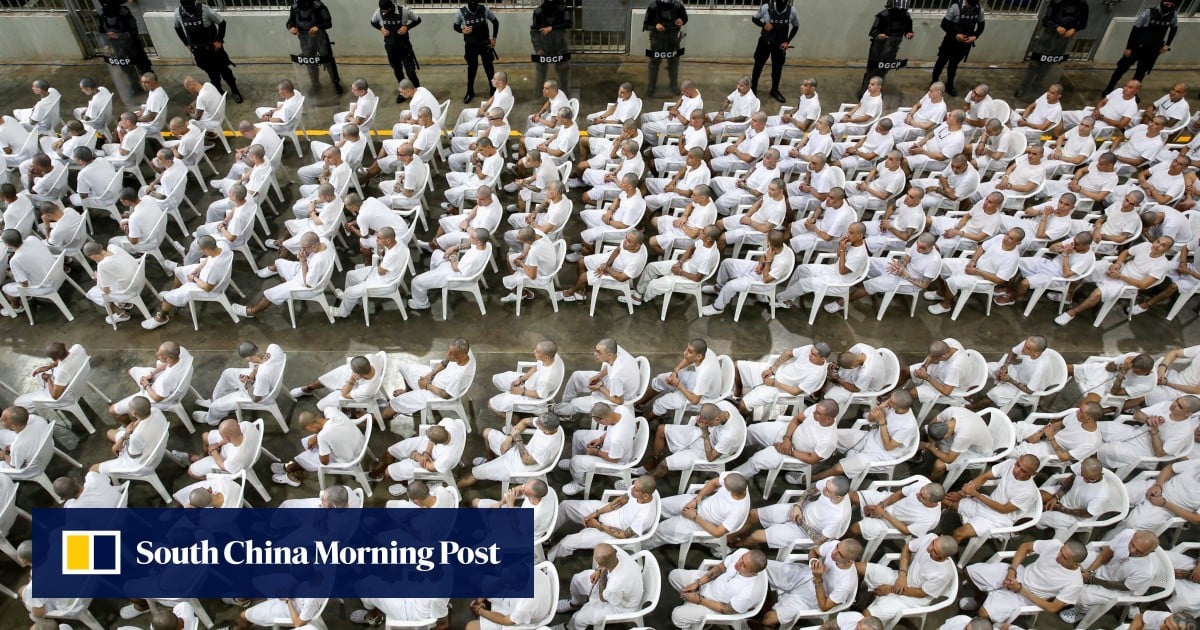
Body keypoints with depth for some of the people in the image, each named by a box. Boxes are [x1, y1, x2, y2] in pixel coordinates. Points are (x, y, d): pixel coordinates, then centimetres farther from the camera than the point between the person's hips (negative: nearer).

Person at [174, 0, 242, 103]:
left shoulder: (205, 10, -23)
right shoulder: (178, 14, -12)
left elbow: (221, 22, -12)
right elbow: (177, 28, 8)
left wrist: (219, 40, -13)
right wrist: (187, 44, 8)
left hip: (213, 47, -3)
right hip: (198, 51, 3)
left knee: (224, 70, 10)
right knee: (212, 73, 14)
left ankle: (235, 91, 28)